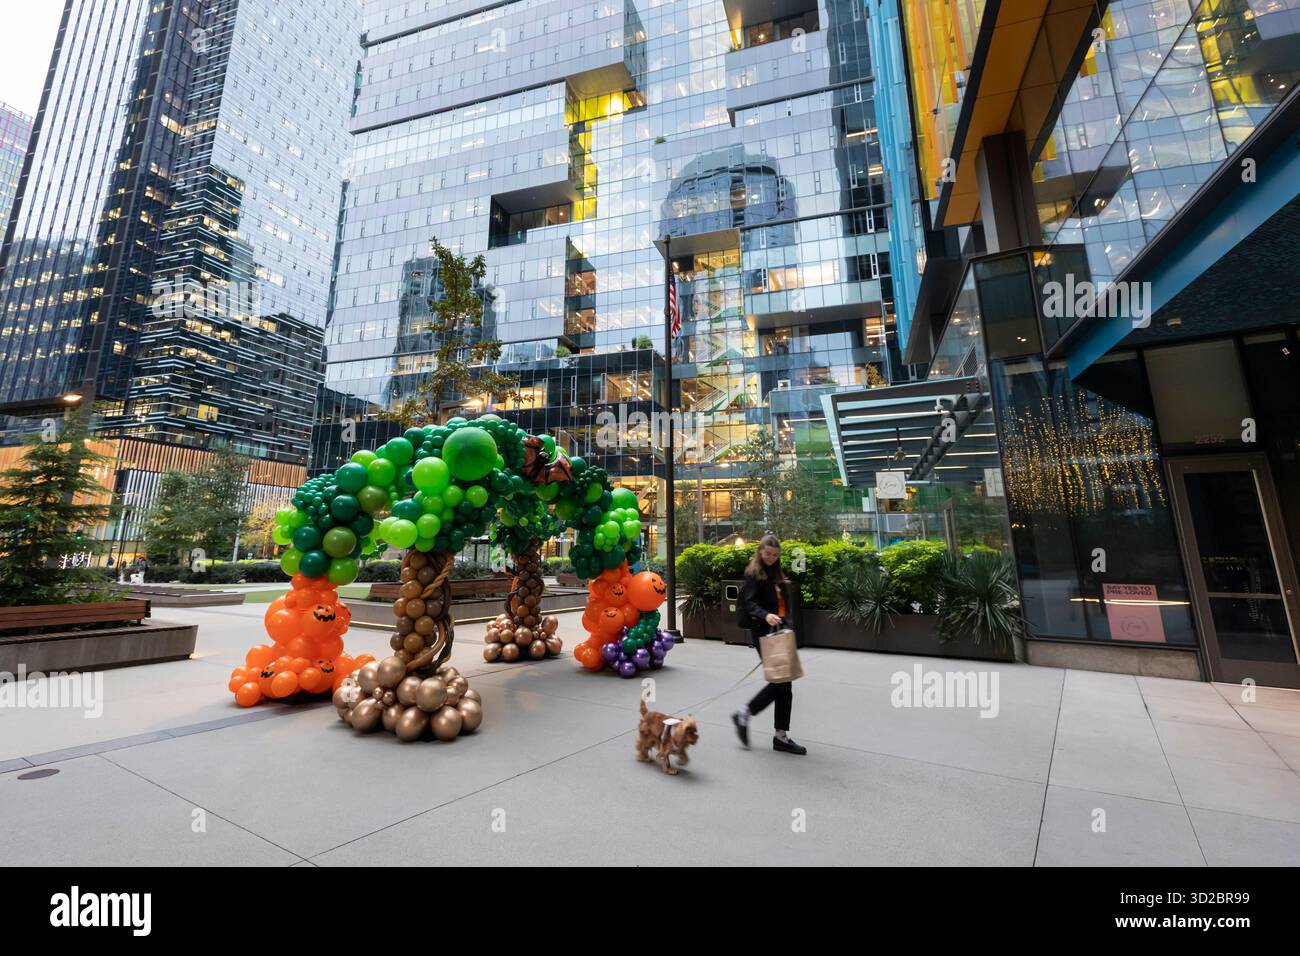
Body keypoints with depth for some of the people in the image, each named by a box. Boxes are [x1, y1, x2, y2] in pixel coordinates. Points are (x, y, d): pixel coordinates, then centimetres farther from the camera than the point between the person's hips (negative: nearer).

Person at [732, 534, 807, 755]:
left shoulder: (776, 573, 16)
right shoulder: (753, 573, -8)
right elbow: (748, 602, -18)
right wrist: (765, 615, -33)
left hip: (779, 631, 8)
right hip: (763, 632, -8)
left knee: (783, 683, 7)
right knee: (779, 682, -7)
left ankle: (781, 736, 16)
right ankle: (743, 715, 10)